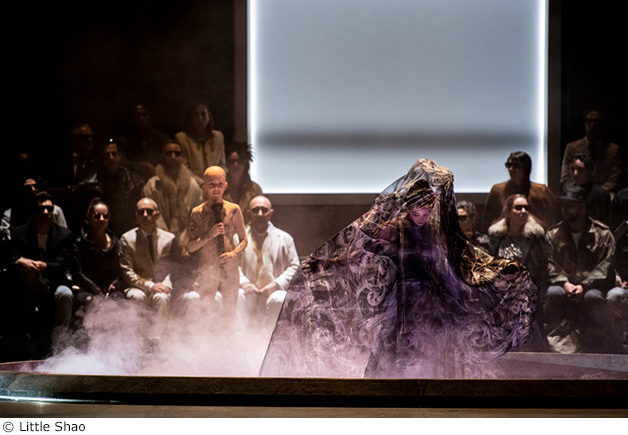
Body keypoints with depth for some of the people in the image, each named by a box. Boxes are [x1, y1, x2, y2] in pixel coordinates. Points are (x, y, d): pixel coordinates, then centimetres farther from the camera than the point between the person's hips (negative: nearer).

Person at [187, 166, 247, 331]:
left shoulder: (233, 210, 2)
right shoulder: (198, 213, -1)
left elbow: (244, 239, 11)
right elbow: (190, 247, -2)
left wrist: (234, 253, -8)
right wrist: (210, 235, -16)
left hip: (230, 269, 1)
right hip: (207, 270, -1)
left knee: (229, 314, 6)